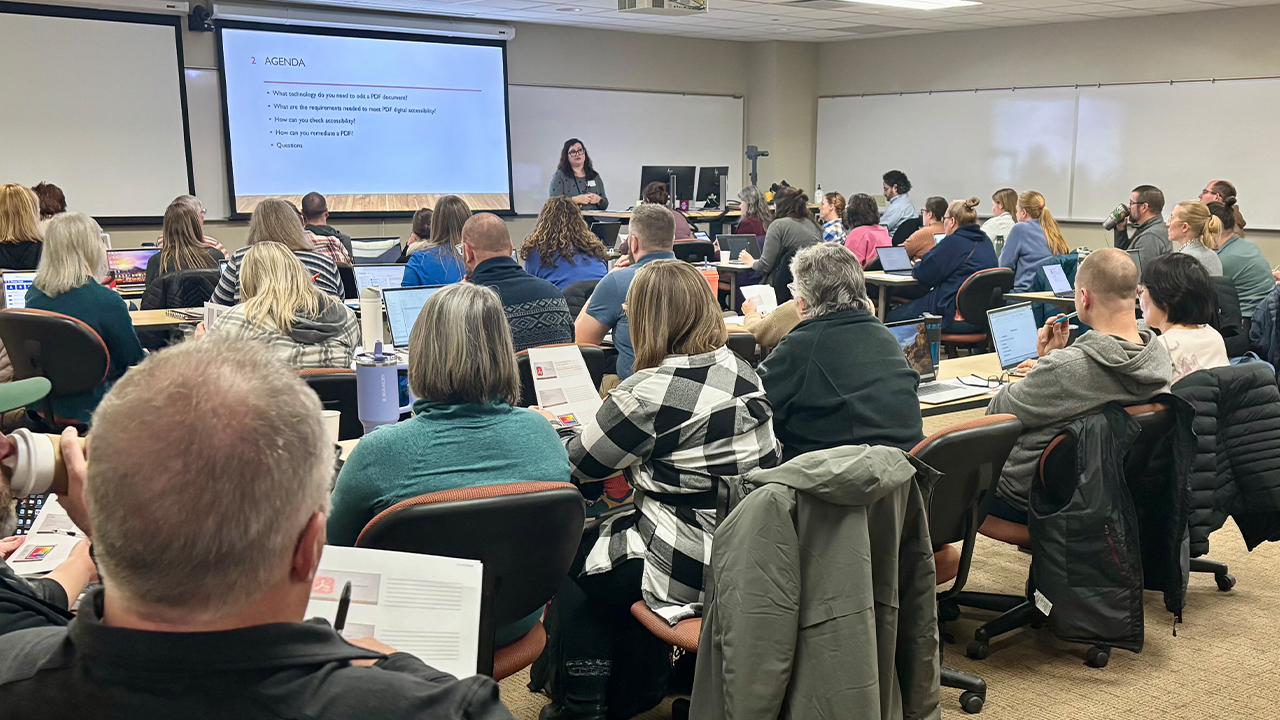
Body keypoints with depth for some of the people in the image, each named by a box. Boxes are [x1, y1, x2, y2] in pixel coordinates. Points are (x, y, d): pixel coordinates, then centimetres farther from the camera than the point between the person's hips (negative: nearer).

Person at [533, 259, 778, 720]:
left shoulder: (649, 393, -21)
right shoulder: (742, 373, 2)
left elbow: (579, 463, -8)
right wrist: (629, 465, 21)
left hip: (692, 568, -8)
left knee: (574, 559, 16)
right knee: (615, 535, 27)